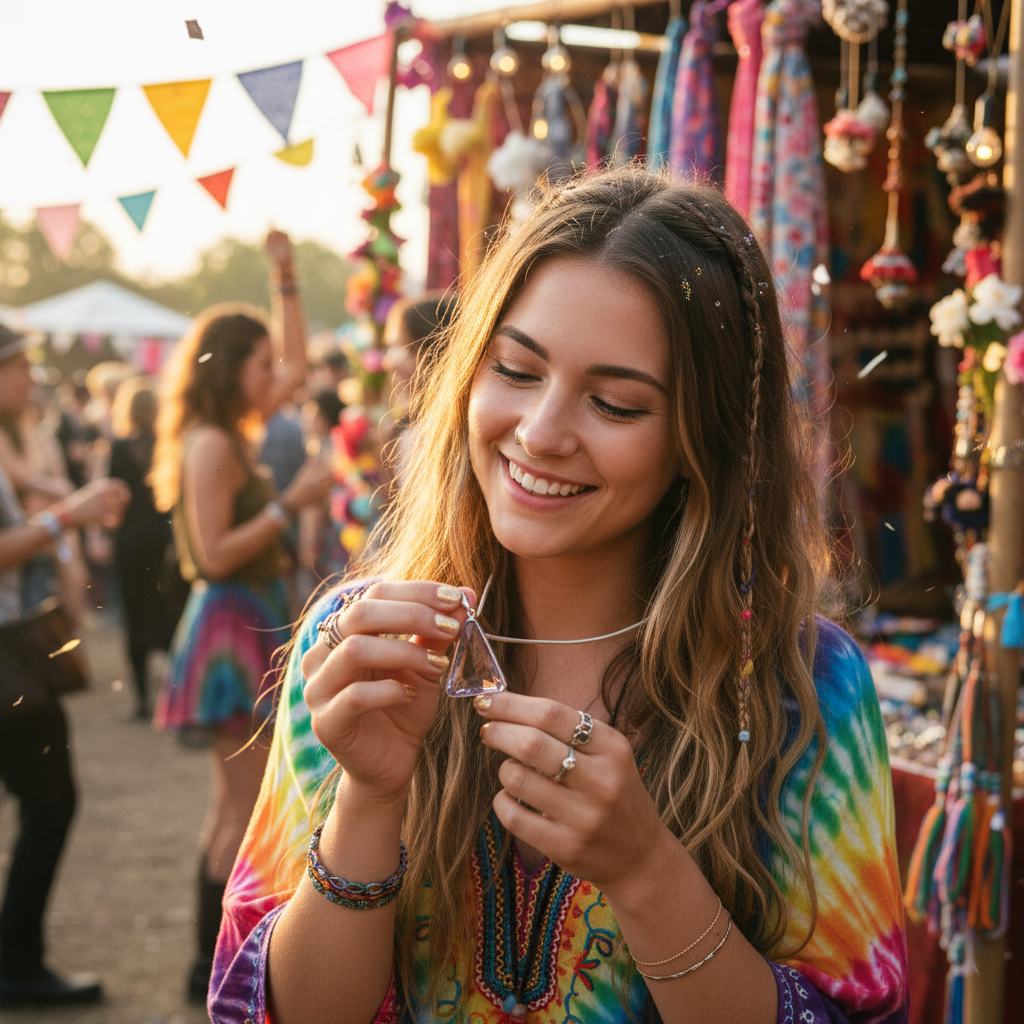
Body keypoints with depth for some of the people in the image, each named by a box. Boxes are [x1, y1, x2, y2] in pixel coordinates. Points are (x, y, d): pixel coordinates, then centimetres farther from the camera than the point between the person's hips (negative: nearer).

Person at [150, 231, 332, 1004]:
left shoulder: (232, 434, 11)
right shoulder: (209, 444, -15)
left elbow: (297, 365, 23)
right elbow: (215, 556, -20)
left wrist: (286, 275, 19)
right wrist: (291, 502, -18)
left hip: (251, 627, 10)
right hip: (230, 629, -10)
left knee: (236, 808, 14)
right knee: (247, 810, -7)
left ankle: (218, 957, 22)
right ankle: (215, 966, 0)